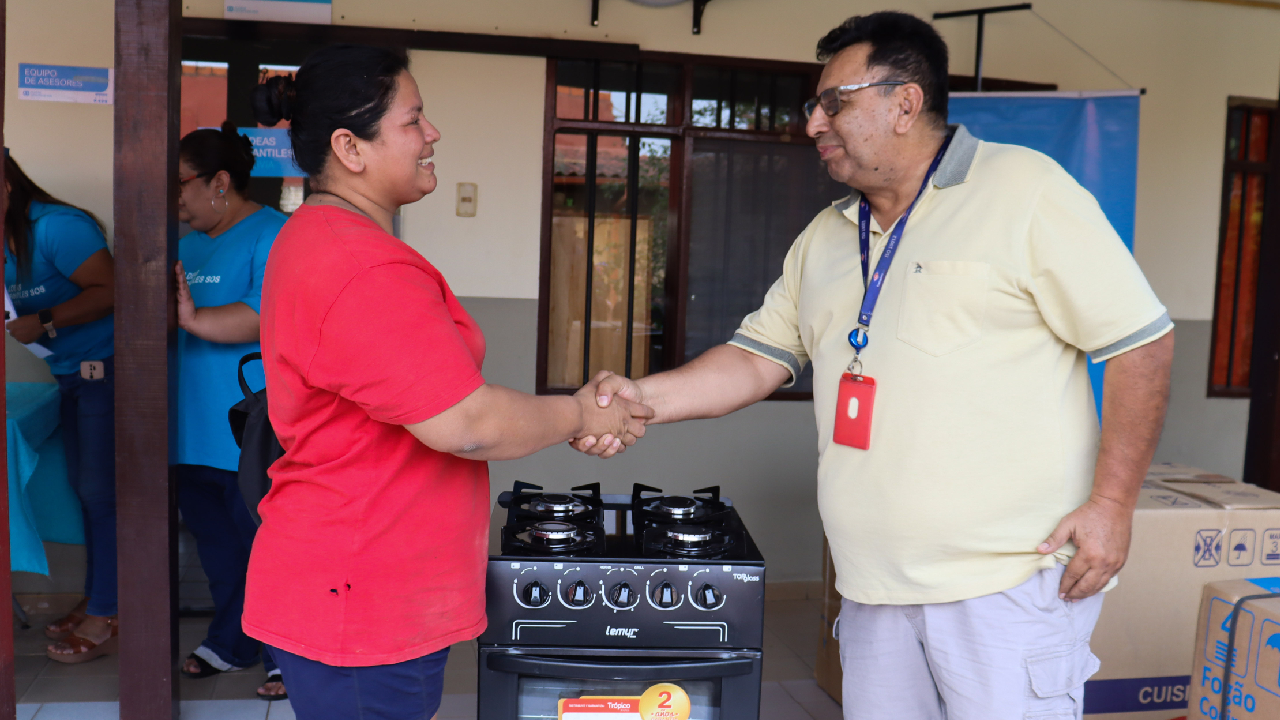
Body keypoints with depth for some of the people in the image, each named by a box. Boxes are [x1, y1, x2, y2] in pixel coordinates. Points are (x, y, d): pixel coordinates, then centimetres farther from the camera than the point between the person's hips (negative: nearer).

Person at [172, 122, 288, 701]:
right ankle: (231, 642, 35)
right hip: (196, 435, 9)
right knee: (216, 544, 19)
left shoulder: (271, 236, -12)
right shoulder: (188, 242, 15)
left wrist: (194, 319, -33)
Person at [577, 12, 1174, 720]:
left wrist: (1110, 503, -13)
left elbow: (1141, 342, -8)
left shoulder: (1024, 191, -7)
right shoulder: (824, 238, 13)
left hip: (1009, 579, -6)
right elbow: (760, 357, 11)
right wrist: (645, 397, -5)